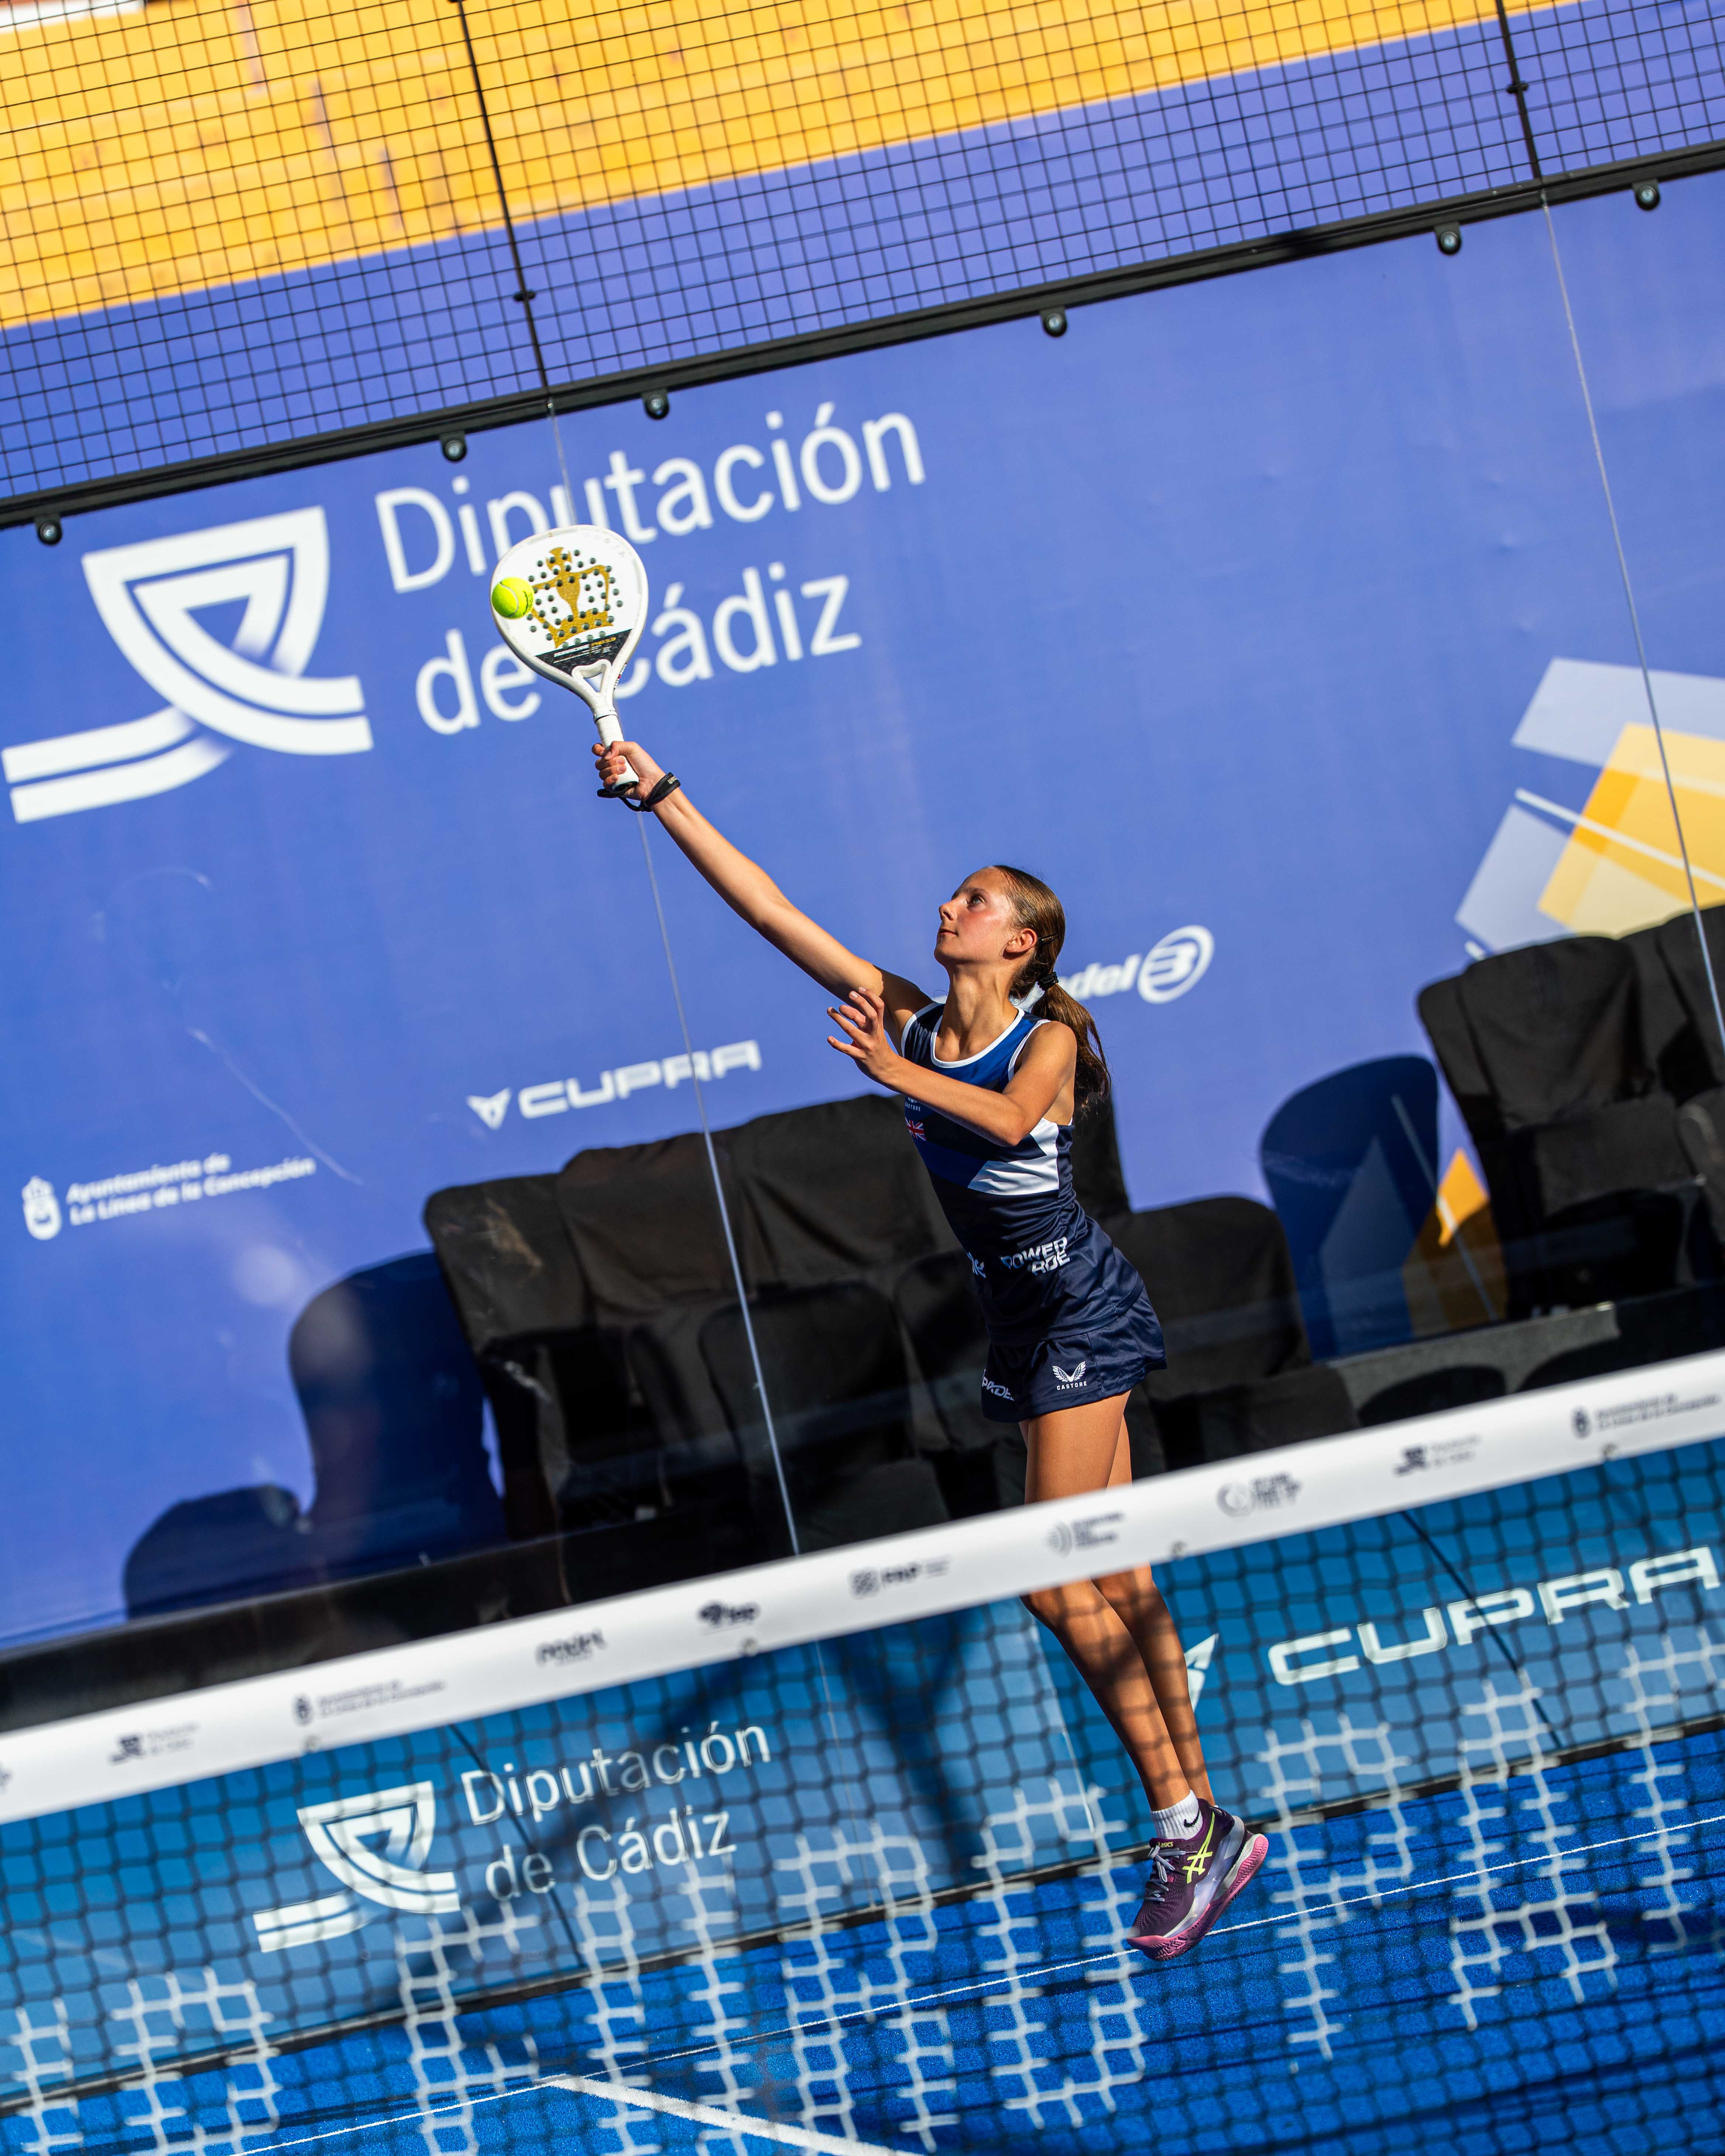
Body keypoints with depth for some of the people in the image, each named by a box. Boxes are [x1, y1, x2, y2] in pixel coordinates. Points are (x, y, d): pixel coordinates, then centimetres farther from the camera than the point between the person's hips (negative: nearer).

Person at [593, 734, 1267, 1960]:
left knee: (1057, 1579, -13)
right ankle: (1201, 1829, 12)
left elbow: (1009, 1118, -33)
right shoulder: (908, 1016, 6)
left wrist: (896, 1072, -44)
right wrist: (662, 795, -2)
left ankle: (1191, 1826, -7)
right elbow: (767, 908, 2)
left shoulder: (1049, 1034, -9)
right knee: (1117, 1581, 7)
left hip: (1081, 1308, -7)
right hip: (1025, 1320, 7)